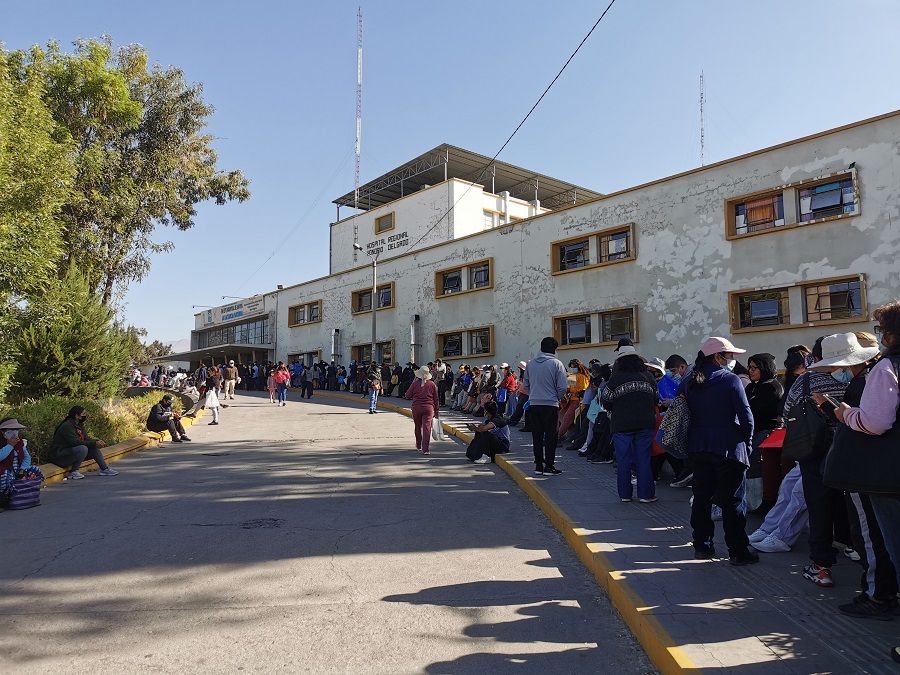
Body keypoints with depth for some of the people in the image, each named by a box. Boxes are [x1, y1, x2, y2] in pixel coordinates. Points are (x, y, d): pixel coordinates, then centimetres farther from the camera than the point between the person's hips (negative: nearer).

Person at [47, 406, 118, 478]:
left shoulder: (79, 425, 7)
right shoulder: (67, 426, -22)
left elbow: (86, 438, 5)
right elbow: (76, 442, -28)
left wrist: (97, 442, -15)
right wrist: (94, 443, -27)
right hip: (59, 456, -10)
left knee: (94, 448, 0)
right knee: (83, 448, -31)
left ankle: (105, 469, 5)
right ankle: (73, 472, -18)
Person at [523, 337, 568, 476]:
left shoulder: (531, 363, 5)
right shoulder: (556, 363, -8)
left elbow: (525, 385, 9)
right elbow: (563, 387, -10)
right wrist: (558, 398, 8)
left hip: (534, 405, 4)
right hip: (551, 405, -4)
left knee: (537, 436, 11)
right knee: (551, 436, 3)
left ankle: (538, 465, 16)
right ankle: (549, 466, 5)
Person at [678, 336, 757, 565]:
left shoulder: (688, 382, 5)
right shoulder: (731, 380, -10)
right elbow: (745, 415, -11)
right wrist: (747, 442, 3)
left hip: (697, 446, 5)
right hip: (728, 447, -5)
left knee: (702, 496, 13)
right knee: (732, 500, 2)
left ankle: (702, 545, 20)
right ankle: (738, 551, 7)